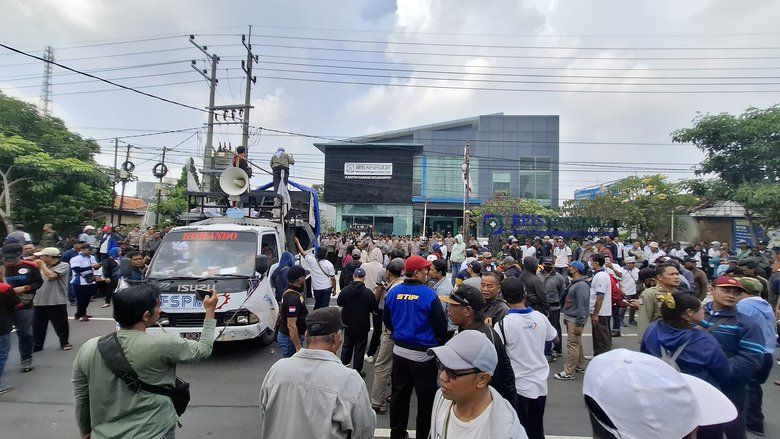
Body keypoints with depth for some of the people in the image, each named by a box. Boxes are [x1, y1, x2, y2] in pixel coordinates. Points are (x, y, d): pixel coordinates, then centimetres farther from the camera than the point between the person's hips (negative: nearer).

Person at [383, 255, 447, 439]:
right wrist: (438, 340, 8)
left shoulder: (394, 292, -4)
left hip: (399, 351, 5)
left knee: (399, 394, 19)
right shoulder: (429, 295, -19)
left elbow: (387, 320, 8)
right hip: (423, 354, -5)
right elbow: (441, 325, -12)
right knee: (426, 397, 13)